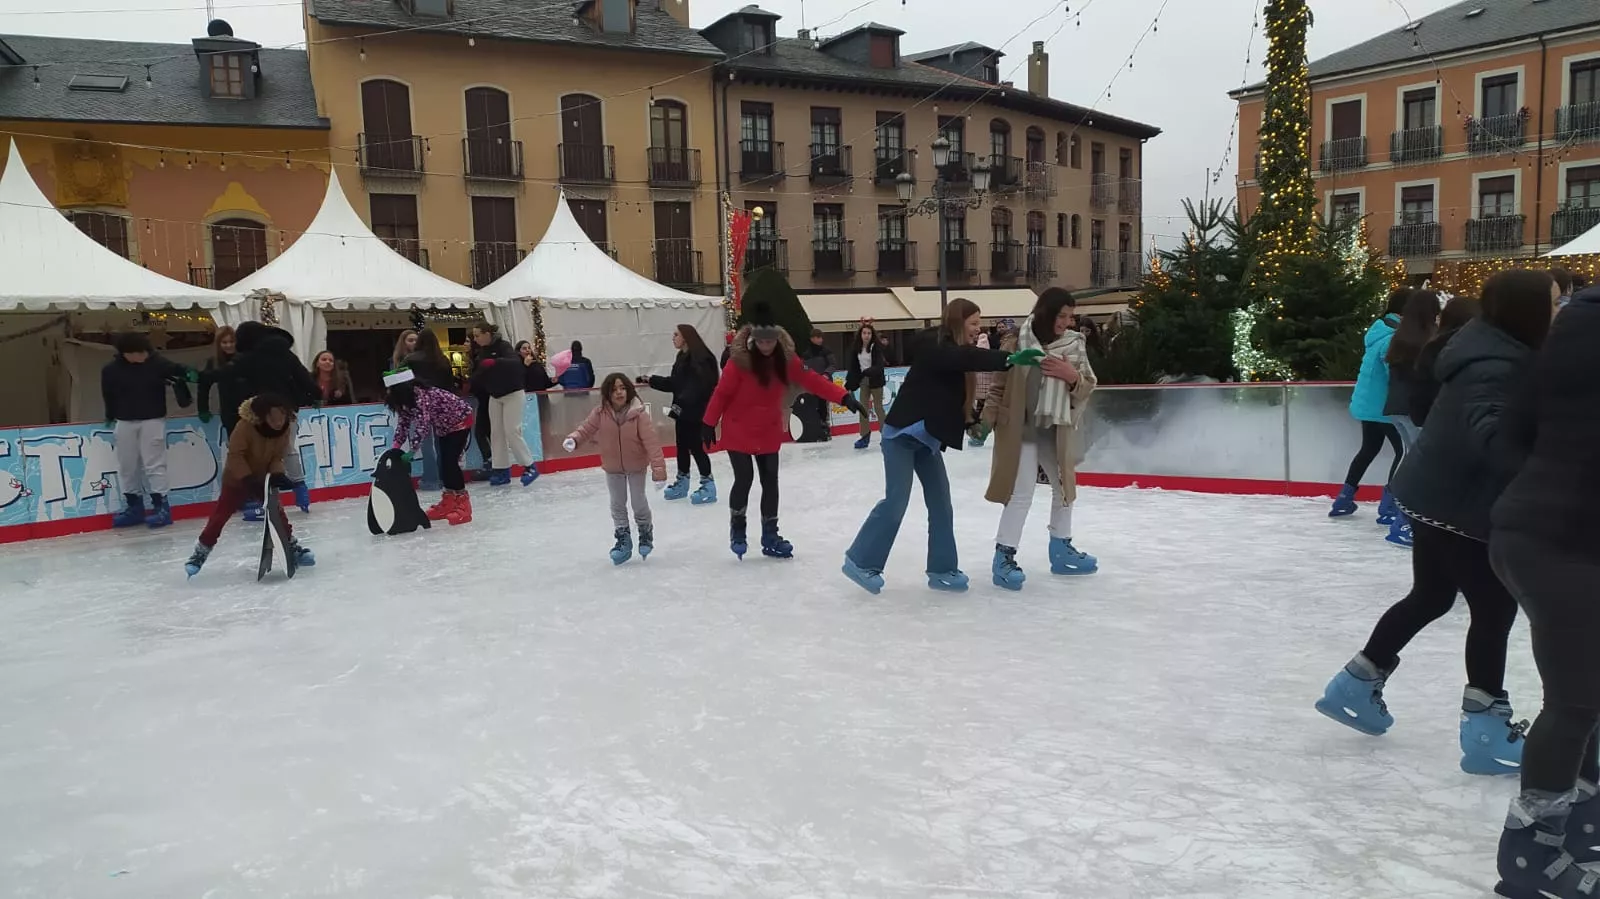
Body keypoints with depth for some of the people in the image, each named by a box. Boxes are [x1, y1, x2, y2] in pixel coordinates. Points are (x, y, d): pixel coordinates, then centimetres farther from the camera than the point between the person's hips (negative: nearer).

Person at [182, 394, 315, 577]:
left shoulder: (285, 429, -15)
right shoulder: (246, 426, -30)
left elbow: (278, 457, -8)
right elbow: (235, 455, -26)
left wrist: (277, 474, -25)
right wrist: (248, 479, -32)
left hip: (263, 479, 4)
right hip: (236, 480, -4)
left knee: (277, 512, -2)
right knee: (219, 516, -3)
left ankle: (293, 546, 11)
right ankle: (200, 552, 9)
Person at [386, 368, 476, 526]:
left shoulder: (420, 395, -32)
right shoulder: (406, 399, -5)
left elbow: (423, 425, -36)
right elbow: (404, 422, -2)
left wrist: (411, 450, -36)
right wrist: (396, 447, -13)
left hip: (460, 419, -9)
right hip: (444, 424, 9)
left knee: (451, 461, -14)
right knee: (443, 462, 9)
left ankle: (463, 505, -10)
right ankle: (449, 501, 18)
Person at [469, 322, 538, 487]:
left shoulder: (503, 345, -17)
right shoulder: (482, 351, 5)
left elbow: (515, 362, -34)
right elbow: (479, 373, 10)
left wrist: (495, 362, -48)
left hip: (513, 394, -7)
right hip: (494, 396, 8)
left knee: (512, 431, -12)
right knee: (496, 433, 4)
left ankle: (530, 467, -2)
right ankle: (502, 471, 8)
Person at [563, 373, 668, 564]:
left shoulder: (639, 414, -25)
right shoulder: (600, 413, -16)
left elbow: (651, 441, -26)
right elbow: (587, 428, -10)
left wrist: (658, 468, -30)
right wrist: (573, 439, -32)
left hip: (636, 466, -3)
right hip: (612, 467, 3)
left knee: (639, 502, 12)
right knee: (617, 505, 13)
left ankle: (646, 534, 37)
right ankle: (622, 540, 27)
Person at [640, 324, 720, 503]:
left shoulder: (699, 357, -17)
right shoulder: (682, 357, 14)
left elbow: (697, 386, -25)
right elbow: (674, 383, 16)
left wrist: (681, 404, -30)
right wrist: (652, 381, 11)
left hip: (696, 411, -9)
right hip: (682, 410, 9)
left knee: (695, 446, -5)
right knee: (682, 445, 15)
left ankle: (708, 484, 5)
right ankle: (682, 482, 28)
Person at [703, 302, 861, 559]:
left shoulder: (786, 359, -8)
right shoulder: (739, 361, -20)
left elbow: (812, 380, -10)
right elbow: (722, 393, -14)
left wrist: (843, 397, -19)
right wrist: (709, 424, -9)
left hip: (769, 433, 4)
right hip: (738, 432, -4)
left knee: (770, 481, 7)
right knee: (744, 479, -6)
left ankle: (770, 535, 20)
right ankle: (737, 528, 19)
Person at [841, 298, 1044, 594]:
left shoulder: (957, 351, 11)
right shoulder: (933, 345, -16)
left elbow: (957, 399, 12)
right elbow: (966, 358, -34)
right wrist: (1008, 359, -43)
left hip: (927, 437, 9)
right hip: (903, 433, -9)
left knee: (940, 503, 7)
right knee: (896, 501, -8)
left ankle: (941, 570, 14)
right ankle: (860, 561, 4)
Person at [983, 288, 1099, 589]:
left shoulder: (1075, 344, 1)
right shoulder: (1018, 343, -11)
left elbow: (1087, 388, 3)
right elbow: (1000, 384, -4)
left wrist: (1074, 377, -16)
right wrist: (987, 419, -9)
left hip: (1058, 428, 6)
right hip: (1022, 427, -6)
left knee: (1065, 486, 18)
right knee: (1021, 493, -9)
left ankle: (1061, 549, 36)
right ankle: (1004, 557, 1)